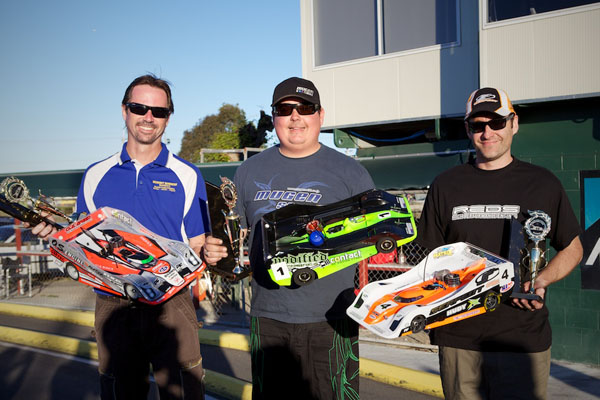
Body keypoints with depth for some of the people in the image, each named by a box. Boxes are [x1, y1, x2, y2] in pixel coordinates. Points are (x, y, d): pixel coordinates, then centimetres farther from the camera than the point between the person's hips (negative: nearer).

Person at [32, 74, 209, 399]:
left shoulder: (187, 176, 3)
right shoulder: (95, 175, 9)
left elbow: (197, 248, 3)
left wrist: (209, 253, -19)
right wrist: (57, 231, -7)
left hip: (170, 305, -2)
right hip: (113, 307, 2)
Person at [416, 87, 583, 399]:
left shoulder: (543, 184, 5)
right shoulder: (445, 186, 7)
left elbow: (572, 248, 12)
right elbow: (432, 256, 11)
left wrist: (542, 280, -7)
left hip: (524, 338, -1)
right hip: (458, 338, 1)